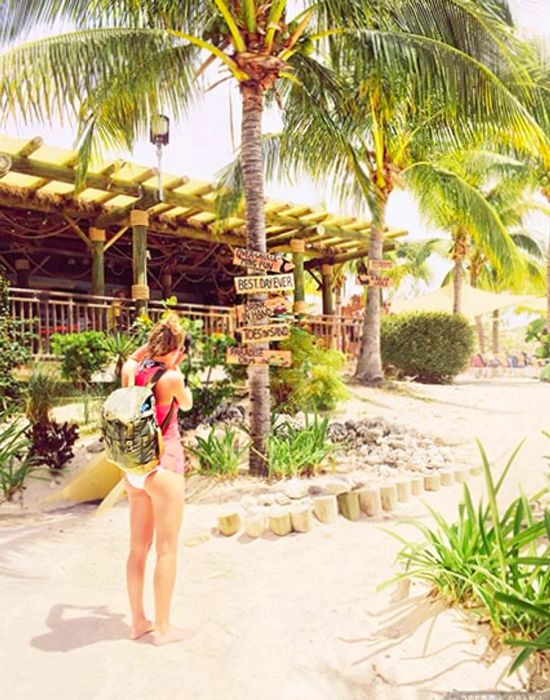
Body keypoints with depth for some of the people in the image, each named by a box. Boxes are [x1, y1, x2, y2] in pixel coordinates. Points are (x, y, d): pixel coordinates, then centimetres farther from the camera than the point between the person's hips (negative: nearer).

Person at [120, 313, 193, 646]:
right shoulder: (171, 377, -17)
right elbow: (187, 404, 3)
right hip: (164, 468, -7)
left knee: (139, 548, 16)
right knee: (167, 550, 6)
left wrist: (152, 343, 18)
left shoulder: (131, 372, 0)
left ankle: (138, 621, 28)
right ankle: (163, 628, 16)